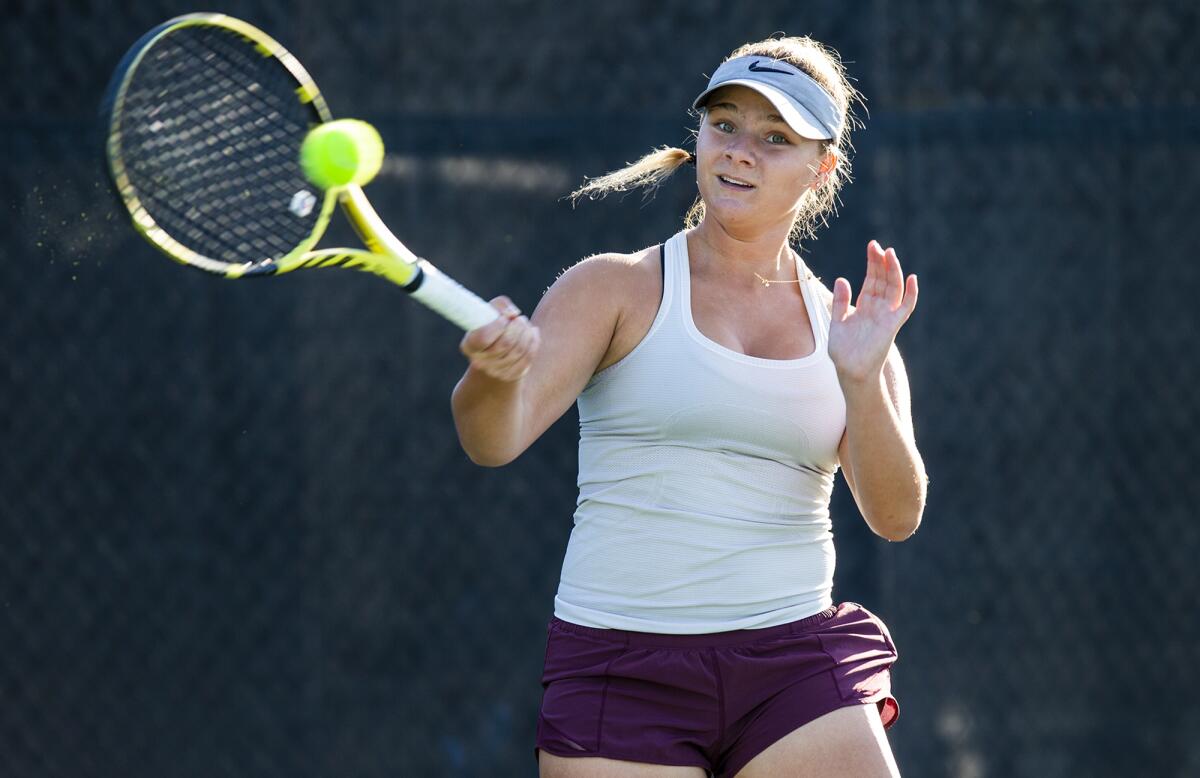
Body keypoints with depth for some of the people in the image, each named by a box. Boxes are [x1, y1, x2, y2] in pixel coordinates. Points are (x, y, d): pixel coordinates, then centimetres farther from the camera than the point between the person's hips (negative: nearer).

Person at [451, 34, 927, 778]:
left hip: (797, 671, 2)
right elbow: (495, 439, -11)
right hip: (622, 666, -2)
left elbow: (896, 516, 0)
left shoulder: (843, 325, 10)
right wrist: (498, 372, -34)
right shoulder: (617, 289, 2)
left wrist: (861, 378, -17)